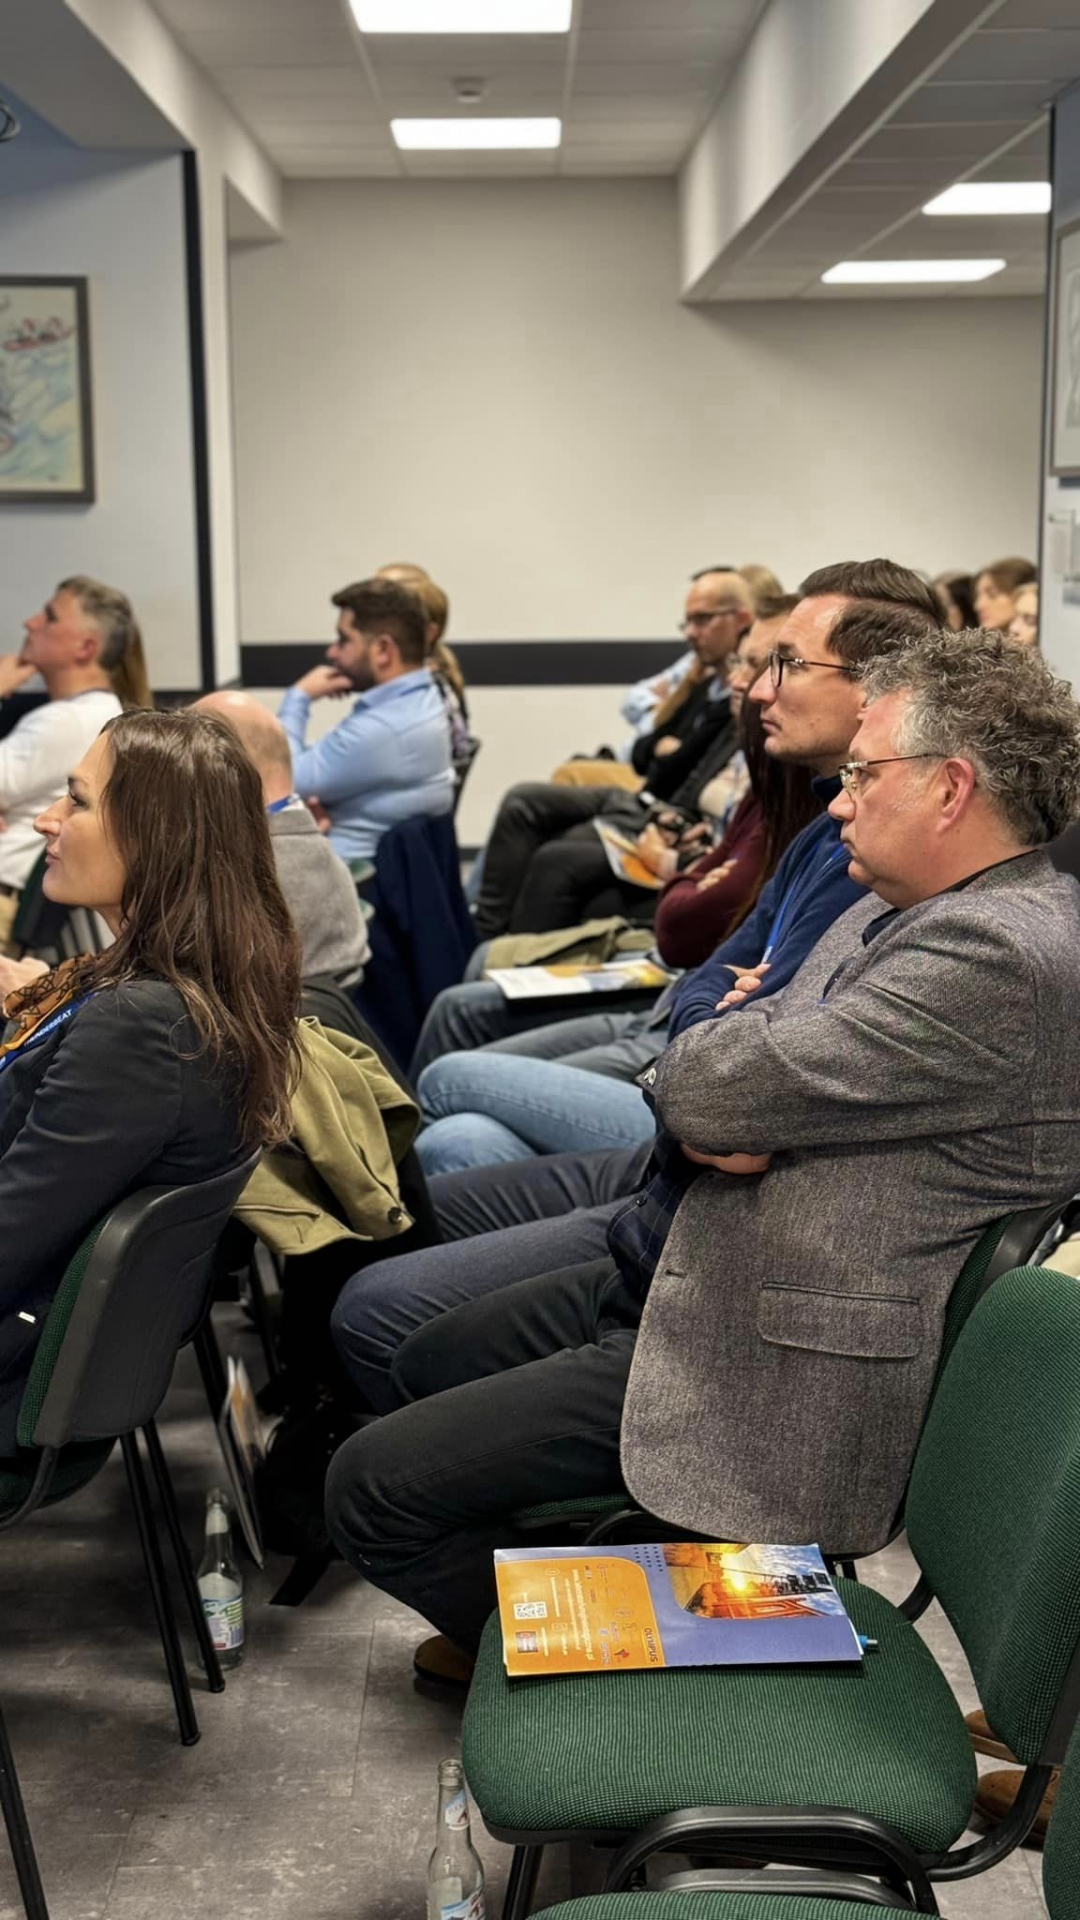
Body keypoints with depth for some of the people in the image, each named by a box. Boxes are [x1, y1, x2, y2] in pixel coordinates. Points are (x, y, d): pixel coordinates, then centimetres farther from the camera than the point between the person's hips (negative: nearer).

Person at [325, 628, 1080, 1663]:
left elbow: (704, 1081, -27)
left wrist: (697, 1083, -4)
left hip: (779, 1373, -10)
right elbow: (686, 1073, 9)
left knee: (373, 1489, -7)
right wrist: (714, 1119, -13)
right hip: (694, 1263, 10)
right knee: (428, 1367, 21)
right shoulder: (900, 912, 9)